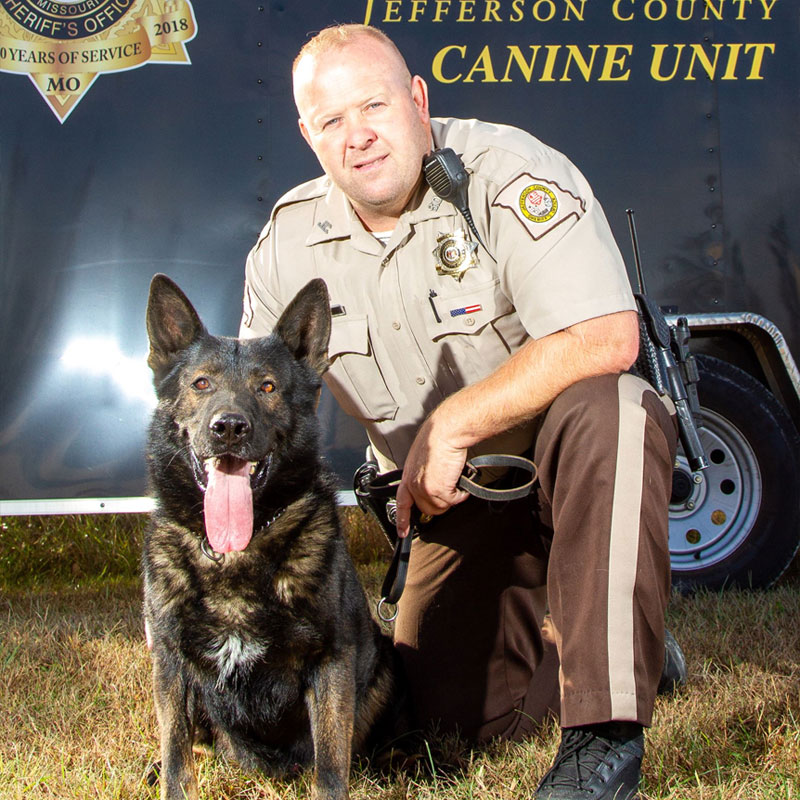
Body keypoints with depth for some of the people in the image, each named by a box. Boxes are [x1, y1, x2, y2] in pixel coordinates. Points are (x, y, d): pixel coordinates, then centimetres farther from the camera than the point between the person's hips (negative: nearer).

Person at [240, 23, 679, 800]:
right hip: (457, 502, 5)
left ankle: (605, 734, -34)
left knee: (606, 412, -40)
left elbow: (605, 339, -32)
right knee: (460, 711, -7)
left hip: (562, 454, -4)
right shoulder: (288, 241, -2)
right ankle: (547, 617, 28)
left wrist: (453, 425, -27)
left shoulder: (508, 175, -19)